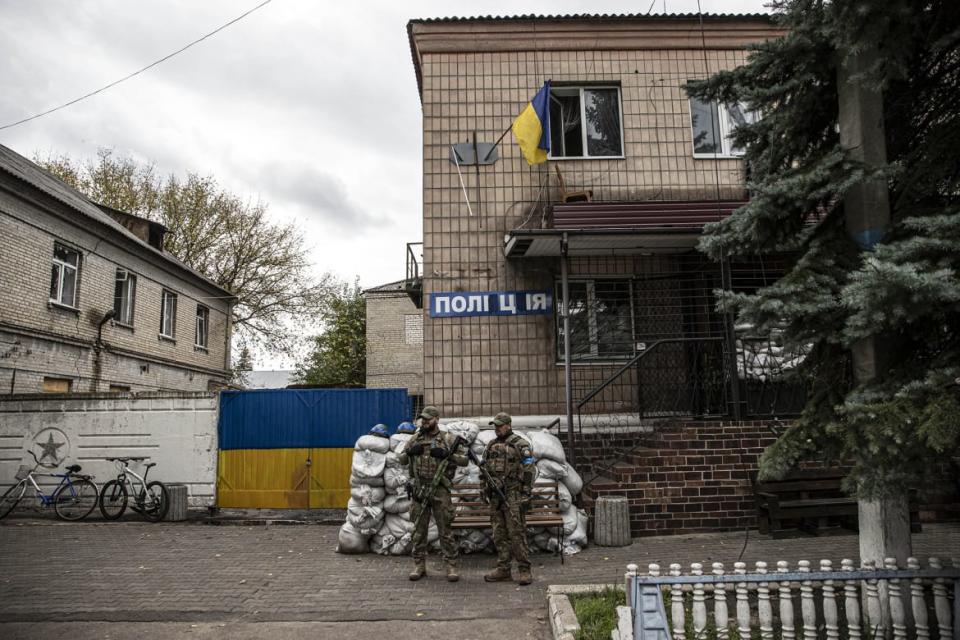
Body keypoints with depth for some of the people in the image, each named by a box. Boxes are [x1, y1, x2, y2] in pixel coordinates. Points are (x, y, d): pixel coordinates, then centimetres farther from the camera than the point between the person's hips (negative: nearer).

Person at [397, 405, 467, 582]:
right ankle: (419, 565, 19)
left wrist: (447, 454, -18)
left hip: (440, 490, -3)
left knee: (445, 530, 0)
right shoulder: (415, 439, 10)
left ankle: (451, 566, 8)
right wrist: (410, 451, -6)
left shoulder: (449, 439, 0)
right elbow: (401, 459, 14)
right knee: (419, 530, 9)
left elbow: (464, 460, -4)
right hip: (418, 490, 3)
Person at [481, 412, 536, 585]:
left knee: (517, 533, -6)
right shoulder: (491, 446, 15)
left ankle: (524, 570, 1)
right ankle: (503, 570, 15)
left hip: (513, 495, -6)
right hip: (495, 496, 6)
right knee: (499, 534, 9)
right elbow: (484, 470, 20)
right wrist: (483, 489, 12)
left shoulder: (521, 445, -5)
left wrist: (526, 496, -13)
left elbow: (528, 472, -9)